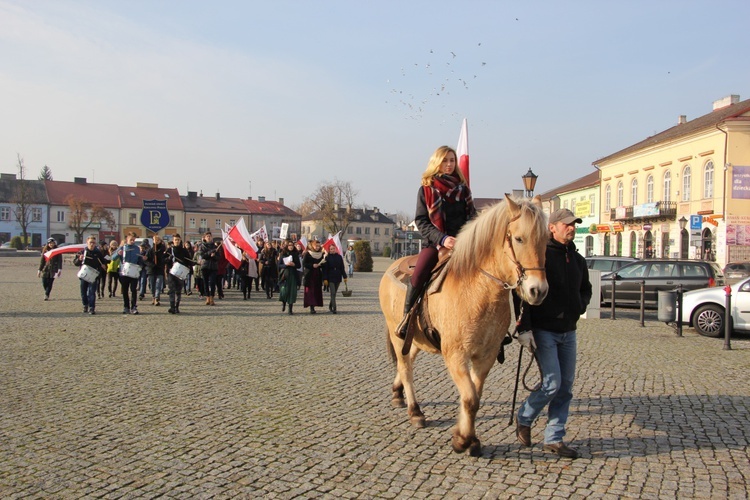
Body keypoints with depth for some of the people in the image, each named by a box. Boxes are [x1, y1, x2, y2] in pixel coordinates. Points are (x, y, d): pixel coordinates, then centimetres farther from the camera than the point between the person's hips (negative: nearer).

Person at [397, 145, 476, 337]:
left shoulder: (462, 188, 13)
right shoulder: (426, 189, 5)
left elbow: (471, 216, 13)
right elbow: (421, 221, -1)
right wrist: (442, 238, -15)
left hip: (461, 242, 3)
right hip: (435, 242, -3)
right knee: (418, 276, -24)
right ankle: (406, 317, -7)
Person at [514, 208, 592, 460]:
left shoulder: (578, 259, 12)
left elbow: (586, 289, 28)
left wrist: (580, 306, 7)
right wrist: (524, 328, -19)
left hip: (568, 331, 7)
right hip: (543, 330, -7)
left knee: (566, 387, 7)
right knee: (552, 383, -12)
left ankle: (554, 438, 17)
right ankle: (524, 418, 14)